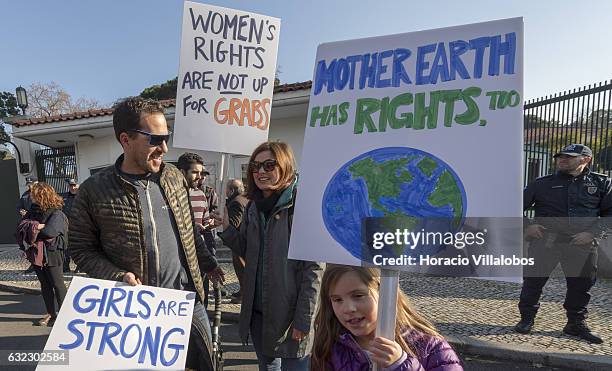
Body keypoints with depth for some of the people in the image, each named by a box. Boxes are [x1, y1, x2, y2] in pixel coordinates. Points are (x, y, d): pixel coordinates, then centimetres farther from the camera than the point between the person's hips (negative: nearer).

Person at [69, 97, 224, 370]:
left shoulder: (174, 176, 2)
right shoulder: (94, 191, -10)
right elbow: (81, 248, -3)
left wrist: (207, 264, 18)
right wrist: (119, 277, -17)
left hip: (188, 299, 3)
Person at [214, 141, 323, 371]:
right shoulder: (254, 207, 7)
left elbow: (313, 268, -16)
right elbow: (248, 253, 12)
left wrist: (304, 319, -16)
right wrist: (227, 229, -2)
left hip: (291, 313, -6)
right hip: (257, 311, 7)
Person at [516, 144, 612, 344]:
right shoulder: (543, 183, 7)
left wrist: (593, 233, -8)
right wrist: (526, 226, -3)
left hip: (583, 243, 1)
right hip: (545, 239, -1)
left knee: (582, 283, 9)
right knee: (533, 279, -2)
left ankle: (576, 323, 28)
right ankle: (526, 319, 12)